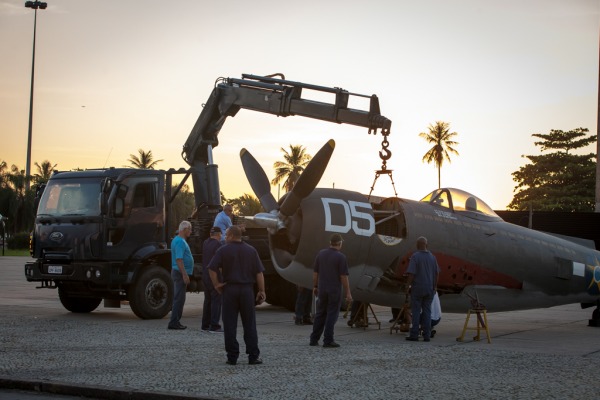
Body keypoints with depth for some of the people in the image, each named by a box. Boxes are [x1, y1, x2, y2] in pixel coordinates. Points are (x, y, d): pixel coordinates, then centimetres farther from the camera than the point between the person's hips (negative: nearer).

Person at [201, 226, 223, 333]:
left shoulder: (205, 243, 10)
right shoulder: (217, 244, -14)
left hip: (205, 275, 8)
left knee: (207, 300, 14)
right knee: (216, 301, -5)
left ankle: (205, 325, 16)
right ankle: (214, 326, -7)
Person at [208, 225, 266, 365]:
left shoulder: (223, 250, -2)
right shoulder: (251, 250, 5)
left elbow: (212, 268, -10)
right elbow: (259, 273, 2)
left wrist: (216, 284, 0)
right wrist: (262, 291, 5)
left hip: (229, 289, -2)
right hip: (247, 289, 2)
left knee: (230, 325, 3)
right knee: (250, 325, 6)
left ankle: (232, 356, 3)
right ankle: (253, 356, 3)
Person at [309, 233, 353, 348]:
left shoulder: (321, 254, 3)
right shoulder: (341, 257, -12)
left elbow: (315, 272, 7)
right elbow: (344, 277, -13)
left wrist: (315, 286, 18)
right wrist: (348, 293, -7)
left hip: (322, 289, 5)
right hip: (335, 290, -5)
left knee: (320, 314, 13)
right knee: (332, 315, 0)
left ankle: (314, 339, 14)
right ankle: (328, 340, -1)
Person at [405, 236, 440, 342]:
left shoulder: (415, 256, -11)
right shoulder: (432, 257, 5)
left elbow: (411, 273, -16)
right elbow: (437, 273, 11)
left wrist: (408, 285, -6)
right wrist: (435, 287, 19)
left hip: (417, 288, -4)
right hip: (429, 289, 4)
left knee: (416, 311, 1)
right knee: (427, 312, 7)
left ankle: (414, 335, 1)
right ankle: (427, 335, 6)